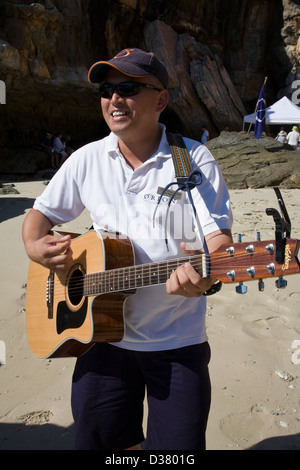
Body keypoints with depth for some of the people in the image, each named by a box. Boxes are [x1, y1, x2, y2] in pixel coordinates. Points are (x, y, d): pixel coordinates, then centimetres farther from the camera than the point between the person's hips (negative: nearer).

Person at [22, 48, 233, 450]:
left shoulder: (194, 159, -6)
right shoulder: (87, 160, 4)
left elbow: (220, 236, -12)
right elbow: (41, 213, 13)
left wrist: (208, 272, -34)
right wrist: (35, 245, -9)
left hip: (178, 344, -2)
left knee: (179, 444, 3)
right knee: (97, 439, 13)